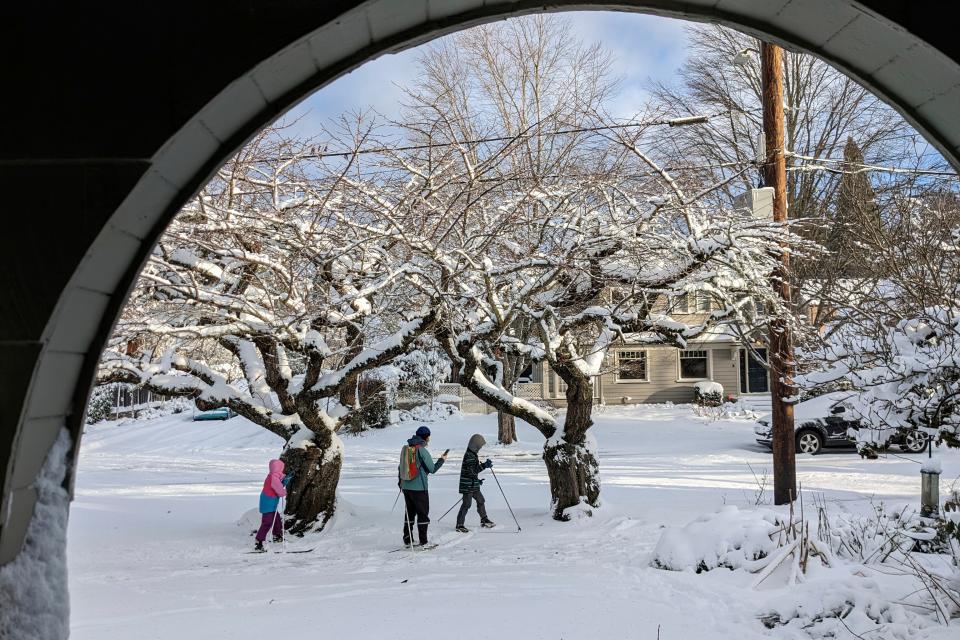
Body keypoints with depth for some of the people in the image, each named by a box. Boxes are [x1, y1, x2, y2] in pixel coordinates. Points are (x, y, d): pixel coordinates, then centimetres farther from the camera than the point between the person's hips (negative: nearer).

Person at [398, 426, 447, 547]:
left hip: (406, 487, 7)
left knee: (409, 513, 15)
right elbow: (432, 469, -11)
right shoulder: (422, 450, -16)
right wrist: (442, 460, 6)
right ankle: (423, 542, 4)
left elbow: (401, 467, 16)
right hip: (419, 488, -7)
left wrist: (400, 481, 29)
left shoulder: (406, 449, 6)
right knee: (423, 514, 3)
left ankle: (407, 540, 19)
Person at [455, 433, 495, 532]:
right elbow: (472, 471, -25)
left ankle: (484, 520, 33)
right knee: (466, 504, -7)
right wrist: (484, 466, -23)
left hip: (474, 485, 10)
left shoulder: (473, 454, 13)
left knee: (481, 501, 18)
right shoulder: (469, 455, -19)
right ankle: (459, 525, 0)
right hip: (468, 485, -10)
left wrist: (477, 479, 17)